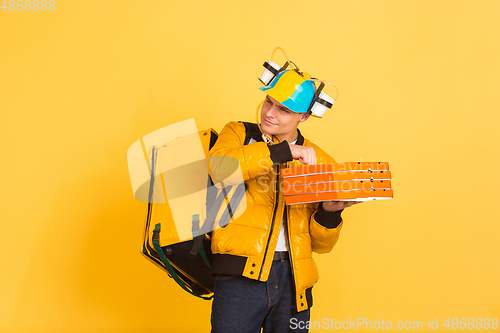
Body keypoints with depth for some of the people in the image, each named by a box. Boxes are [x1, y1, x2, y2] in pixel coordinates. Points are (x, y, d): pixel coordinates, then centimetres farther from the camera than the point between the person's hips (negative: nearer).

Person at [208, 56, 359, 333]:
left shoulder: (320, 162, 13)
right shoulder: (239, 134, 9)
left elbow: (321, 244, 13)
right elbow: (217, 167, -17)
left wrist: (328, 213, -8)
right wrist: (283, 151, -17)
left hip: (293, 279, 3)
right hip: (242, 273, -2)